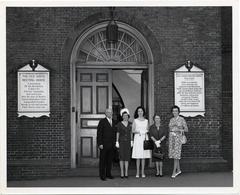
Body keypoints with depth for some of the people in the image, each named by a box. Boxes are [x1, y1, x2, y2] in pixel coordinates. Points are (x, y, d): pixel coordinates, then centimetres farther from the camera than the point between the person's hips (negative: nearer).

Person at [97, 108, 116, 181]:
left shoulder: (113, 122, 14)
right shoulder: (102, 121, -3)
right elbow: (99, 133, -7)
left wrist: (115, 143, 7)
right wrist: (100, 144, -13)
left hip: (112, 145, 5)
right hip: (104, 144, -5)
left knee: (110, 160, 7)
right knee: (102, 160, 0)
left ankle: (108, 174, 16)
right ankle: (102, 175, 5)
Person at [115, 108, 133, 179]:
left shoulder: (130, 124, 7)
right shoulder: (119, 124, -1)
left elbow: (131, 133, 9)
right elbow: (117, 134, 0)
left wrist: (131, 141, 2)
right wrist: (117, 142, -6)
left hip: (128, 142, 2)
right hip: (121, 141, -2)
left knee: (127, 157, 1)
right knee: (121, 157, -4)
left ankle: (126, 173, 4)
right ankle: (122, 173, 1)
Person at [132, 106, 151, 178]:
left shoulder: (146, 121, 11)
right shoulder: (135, 120, 5)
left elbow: (147, 130, 14)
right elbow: (132, 130, 5)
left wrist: (146, 132, -7)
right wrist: (137, 131, -14)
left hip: (144, 138, 2)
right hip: (137, 138, -2)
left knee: (144, 156, 2)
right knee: (137, 157, -3)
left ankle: (143, 172, 8)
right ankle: (137, 172, 3)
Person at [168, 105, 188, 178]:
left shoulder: (182, 119, -3)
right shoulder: (171, 120, 12)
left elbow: (186, 129, -2)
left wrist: (180, 130, -20)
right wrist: (169, 140, 12)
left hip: (178, 137, -5)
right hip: (171, 137, 5)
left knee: (176, 154, -9)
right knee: (173, 154, 7)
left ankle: (174, 172, -6)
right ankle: (178, 170, 21)